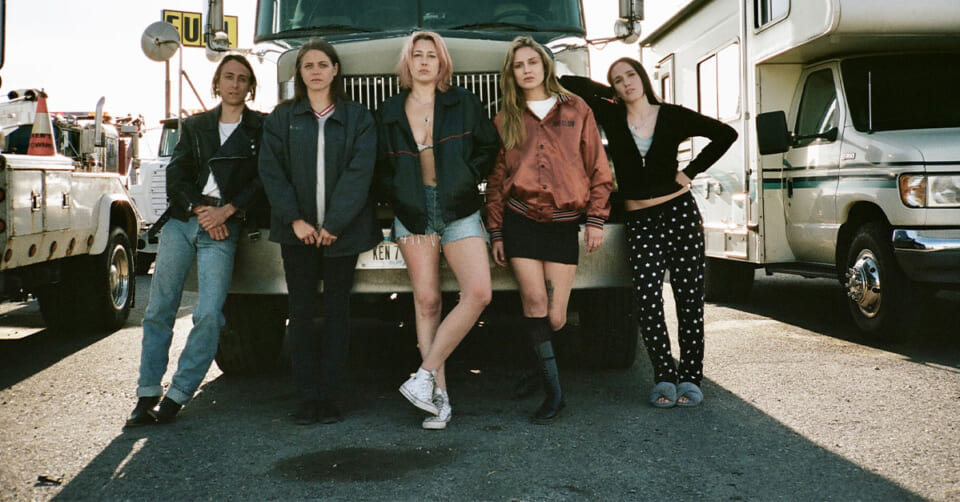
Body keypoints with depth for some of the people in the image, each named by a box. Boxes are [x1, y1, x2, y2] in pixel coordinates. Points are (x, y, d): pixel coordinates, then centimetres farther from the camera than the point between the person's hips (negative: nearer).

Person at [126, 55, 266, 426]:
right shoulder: (195, 125, 19)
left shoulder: (261, 128, 10)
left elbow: (262, 180, 0)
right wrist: (198, 208, -7)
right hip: (181, 220, 3)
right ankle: (147, 394, 6)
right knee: (159, 308, 0)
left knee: (209, 314, -13)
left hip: (223, 229, -3)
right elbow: (176, 174, 9)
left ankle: (177, 396, -4)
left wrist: (225, 211, -10)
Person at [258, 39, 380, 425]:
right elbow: (271, 171, 1)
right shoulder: (282, 118, 9)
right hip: (298, 231, 1)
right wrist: (295, 220, -11)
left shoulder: (358, 118, 5)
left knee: (337, 311, 3)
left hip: (343, 230, -1)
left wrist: (333, 224, -13)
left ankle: (328, 396, 11)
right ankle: (307, 397, 8)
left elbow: (359, 173, -5)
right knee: (301, 312, 2)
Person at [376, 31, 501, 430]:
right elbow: (382, 167, 15)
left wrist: (469, 178, -2)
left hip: (459, 210, 0)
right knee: (426, 301, -1)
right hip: (413, 214, 1)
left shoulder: (463, 103, 6)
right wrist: (398, 198, 2)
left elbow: (490, 146, 11)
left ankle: (425, 373, -8)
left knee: (478, 293, -17)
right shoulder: (390, 111, 10)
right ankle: (439, 395, 4)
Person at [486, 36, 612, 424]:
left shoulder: (577, 111, 8)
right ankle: (553, 393, -4)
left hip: (564, 223, 0)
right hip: (520, 220, 0)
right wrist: (496, 232, 6)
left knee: (554, 316, -3)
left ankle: (535, 367, 25)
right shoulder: (506, 119, 10)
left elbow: (598, 169, 7)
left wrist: (596, 219, 0)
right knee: (535, 302, -10)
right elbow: (496, 180, 12)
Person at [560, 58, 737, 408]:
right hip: (639, 221, 1)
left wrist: (690, 172, 1)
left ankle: (690, 378, 9)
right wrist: (611, 93, 10)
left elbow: (725, 134, 7)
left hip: (680, 212, -1)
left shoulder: (672, 116, 3)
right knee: (647, 301, -7)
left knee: (690, 298, 0)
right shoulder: (611, 116, 6)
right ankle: (664, 378, 4)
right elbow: (569, 85, 7)